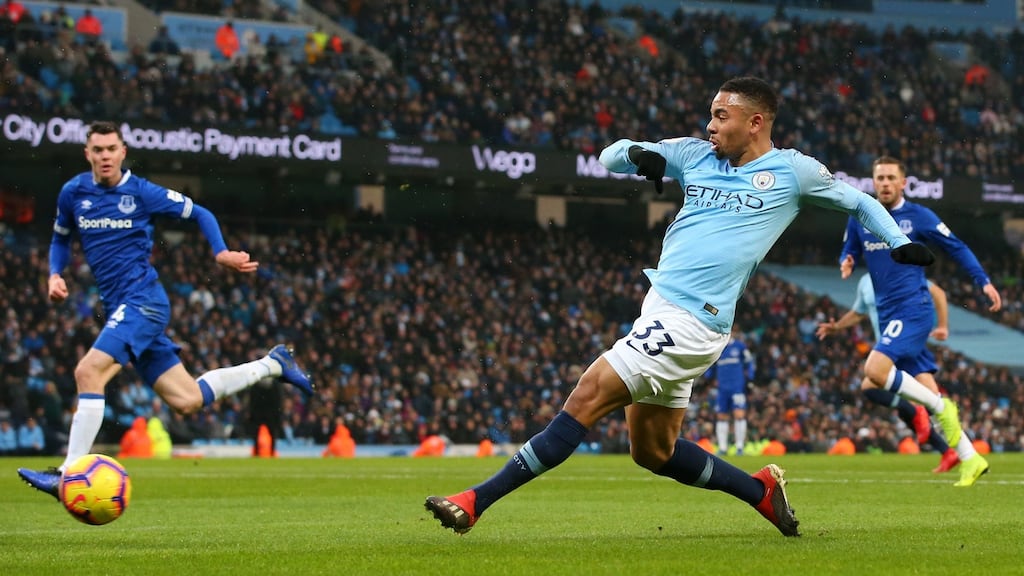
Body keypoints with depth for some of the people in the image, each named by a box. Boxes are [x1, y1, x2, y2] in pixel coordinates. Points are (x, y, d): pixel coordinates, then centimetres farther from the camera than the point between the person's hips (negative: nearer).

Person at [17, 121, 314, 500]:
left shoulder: (142, 193, -4)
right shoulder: (73, 194, 8)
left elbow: (199, 214, 6)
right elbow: (61, 239, 25)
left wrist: (221, 253, -9)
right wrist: (55, 275, 6)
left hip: (142, 301, -6)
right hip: (118, 309, 6)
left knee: (88, 372, -23)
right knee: (187, 400, 7)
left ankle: (69, 476, -22)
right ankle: (272, 365, 27)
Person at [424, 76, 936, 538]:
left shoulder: (792, 170, 2)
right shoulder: (695, 155, 14)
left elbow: (859, 200, 16)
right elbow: (611, 156, 17)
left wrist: (899, 243, 4)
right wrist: (637, 154, -6)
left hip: (688, 323, -8)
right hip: (662, 310, 8)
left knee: (584, 401, -14)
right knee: (654, 453, 13)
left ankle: (475, 503, -16)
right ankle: (763, 491, 29)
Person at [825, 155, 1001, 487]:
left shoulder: (918, 217, -3)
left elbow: (956, 247, 5)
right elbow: (850, 253, 19)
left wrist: (983, 281, -2)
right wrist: (846, 264, -5)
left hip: (913, 309, -5)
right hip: (888, 316, 5)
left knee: (874, 370, -24)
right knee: (926, 388, 2)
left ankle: (941, 408, -7)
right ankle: (970, 459, 7)